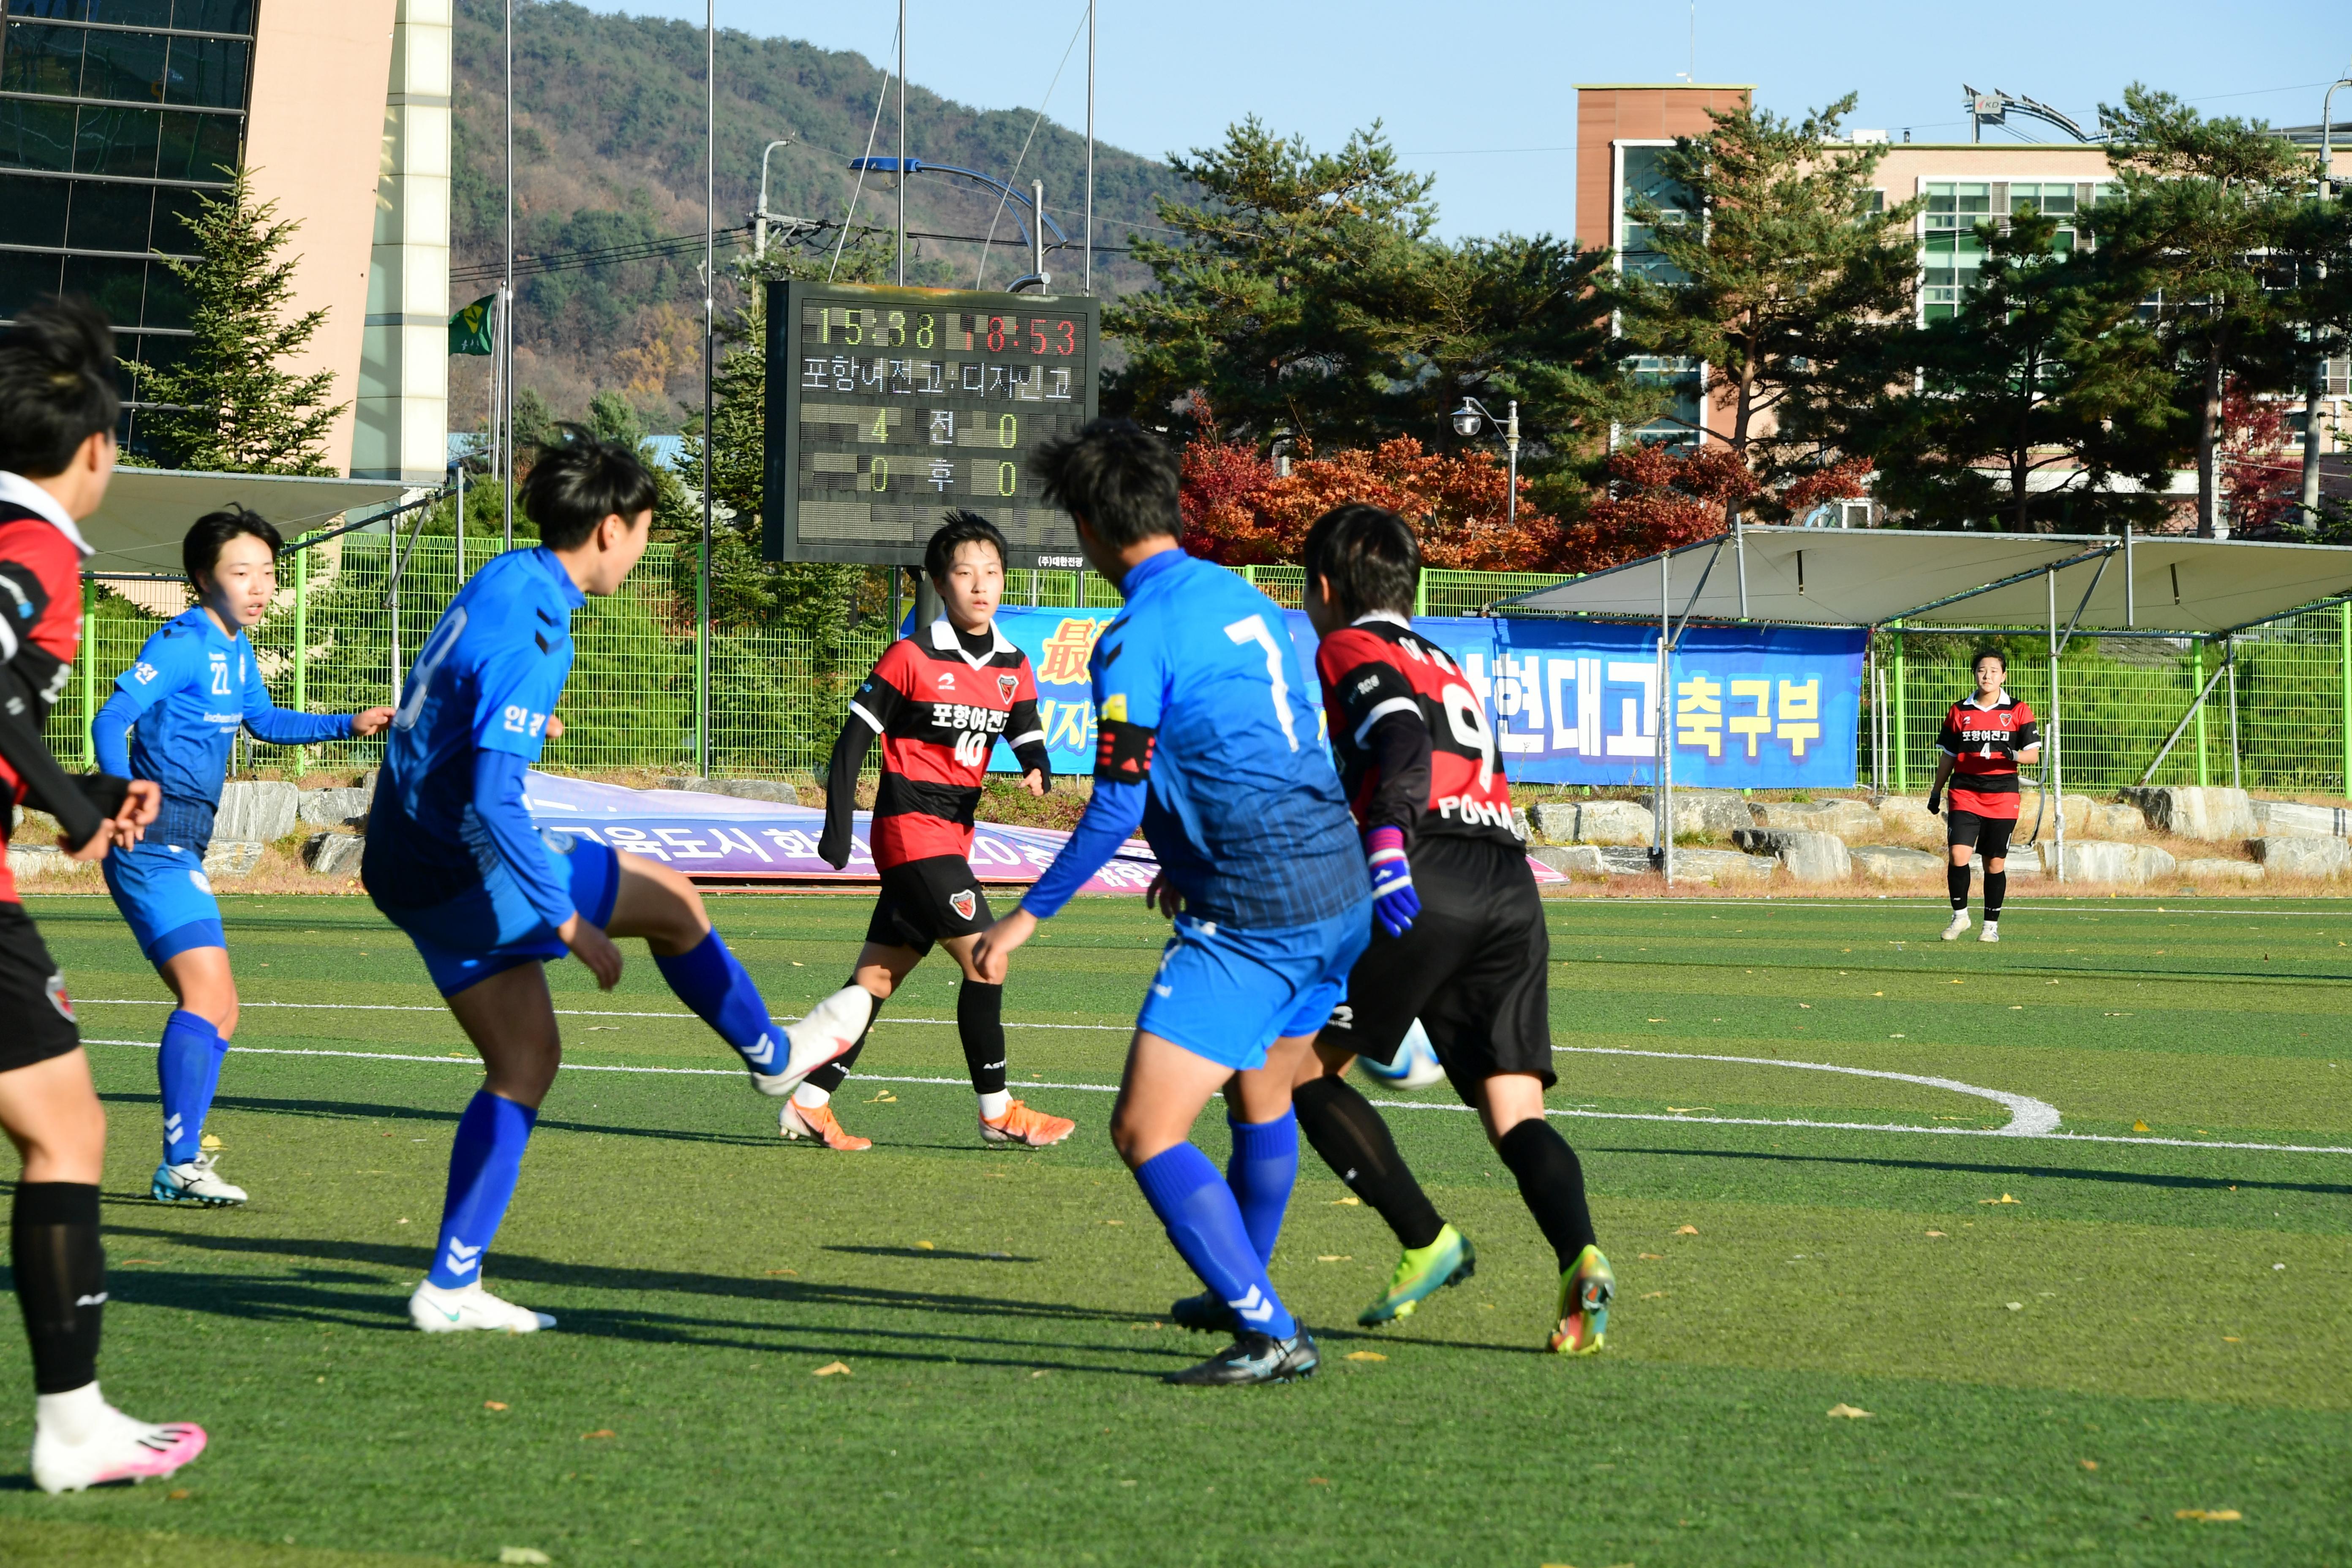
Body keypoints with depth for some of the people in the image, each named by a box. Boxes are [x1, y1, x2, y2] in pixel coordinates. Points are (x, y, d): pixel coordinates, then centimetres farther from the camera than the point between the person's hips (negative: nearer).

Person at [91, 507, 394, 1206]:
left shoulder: (236, 650, 15)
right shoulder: (185, 644, -13)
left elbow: (265, 720, 33)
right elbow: (111, 720, -21)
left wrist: (349, 724, 24)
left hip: (180, 854, 10)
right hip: (155, 848, -10)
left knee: (218, 1011, 14)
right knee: (207, 994, -18)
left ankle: (184, 1157, 20)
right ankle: (180, 1167, -19)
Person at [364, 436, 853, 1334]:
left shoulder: (503, 587, 8)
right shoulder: (530, 635, -23)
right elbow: (492, 804, -28)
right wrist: (568, 922, -22)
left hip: (408, 869, 10)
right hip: (463, 868, -10)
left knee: (526, 1061, 11)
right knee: (670, 903, 4)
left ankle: (452, 1286, 7)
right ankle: (773, 1063, 27)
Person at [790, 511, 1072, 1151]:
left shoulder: (1013, 667, 9)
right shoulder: (911, 657, -10)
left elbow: (1029, 740, 8)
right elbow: (855, 739, -6)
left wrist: (1038, 771, -16)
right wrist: (838, 826, -10)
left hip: (951, 837, 7)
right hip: (911, 829, -7)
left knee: (879, 976, 8)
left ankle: (810, 1103, 13)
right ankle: (997, 1111, -2)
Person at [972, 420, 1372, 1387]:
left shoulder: (1137, 638, -12)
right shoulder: (1244, 601, 13)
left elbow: (1117, 806, -14)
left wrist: (1028, 916, -5)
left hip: (1255, 910, -9)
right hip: (1339, 883, 9)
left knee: (1146, 1132, -9)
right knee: (1260, 1102, 28)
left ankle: (1270, 1334, -14)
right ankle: (1243, 1292, 44)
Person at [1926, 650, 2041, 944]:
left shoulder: (2018, 711, 4)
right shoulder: (1959, 711, 9)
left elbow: (2034, 754, 2)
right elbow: (1948, 756, 16)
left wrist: (2015, 755, -19)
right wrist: (1936, 791, 13)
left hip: (2003, 795, -1)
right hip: (1964, 792, 1)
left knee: (1995, 863, 2)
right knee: (1958, 856, -13)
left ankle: (1991, 925, 14)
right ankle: (1960, 916, 3)